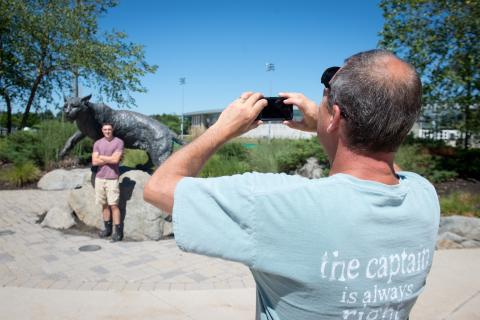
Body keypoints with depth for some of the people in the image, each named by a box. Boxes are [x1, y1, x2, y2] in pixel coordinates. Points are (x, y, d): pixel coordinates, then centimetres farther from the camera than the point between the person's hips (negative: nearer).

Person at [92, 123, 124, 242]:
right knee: (104, 204, 10)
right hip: (99, 177, 4)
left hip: (112, 178, -4)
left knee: (113, 205, -5)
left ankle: (118, 231, 1)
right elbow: (94, 161, -2)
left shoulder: (119, 142, -3)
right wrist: (110, 158, -8)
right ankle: (107, 229, 21)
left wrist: (101, 157, -1)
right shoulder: (97, 143, 8)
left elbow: (115, 160, -14)